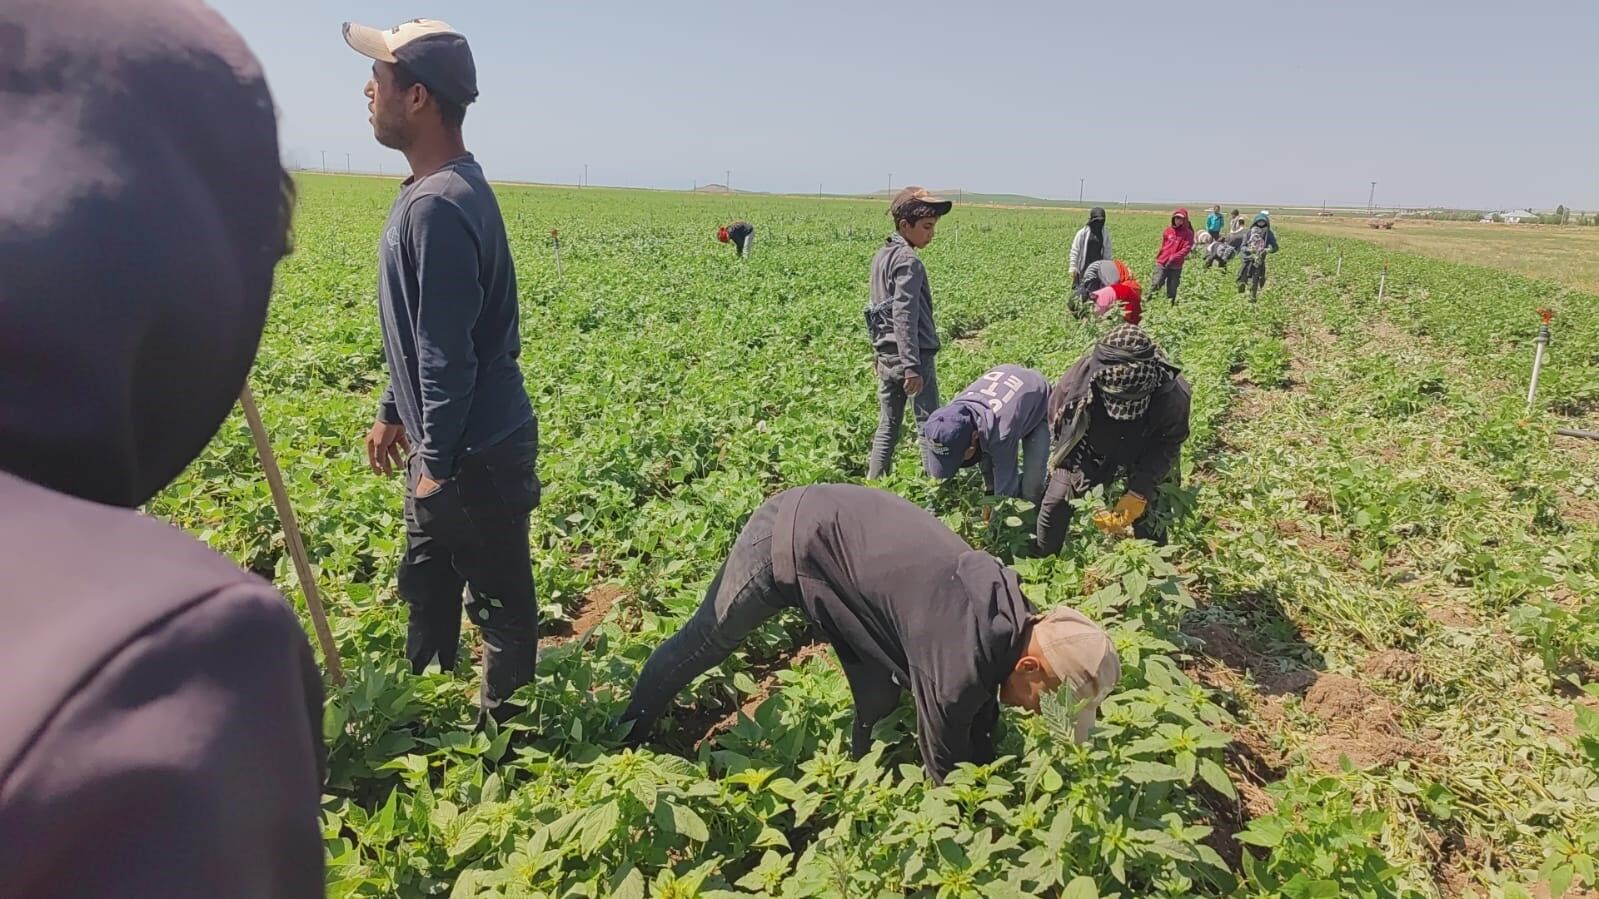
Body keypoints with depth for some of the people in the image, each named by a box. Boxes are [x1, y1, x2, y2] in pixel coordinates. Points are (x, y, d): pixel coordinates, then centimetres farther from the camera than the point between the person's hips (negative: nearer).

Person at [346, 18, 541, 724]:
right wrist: (394, 413, 21)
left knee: (498, 605, 9)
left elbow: (449, 355, -24)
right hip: (445, 444, 10)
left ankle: (501, 730, 28)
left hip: (474, 457, -10)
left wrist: (437, 466, -16)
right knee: (426, 592, 24)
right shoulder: (430, 192, 8)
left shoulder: (439, 207, -24)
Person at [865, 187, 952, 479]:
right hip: (912, 354, -8)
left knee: (887, 426, 12)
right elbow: (904, 316, -21)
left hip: (886, 355, 8)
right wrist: (912, 366, -24)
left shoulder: (882, 255, 13)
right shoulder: (908, 261, -14)